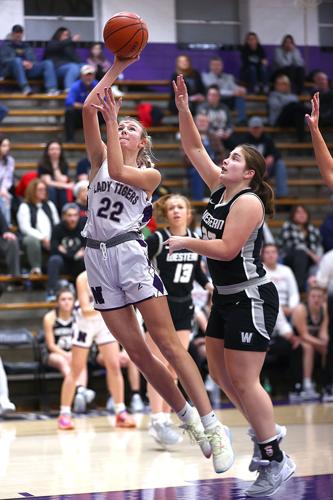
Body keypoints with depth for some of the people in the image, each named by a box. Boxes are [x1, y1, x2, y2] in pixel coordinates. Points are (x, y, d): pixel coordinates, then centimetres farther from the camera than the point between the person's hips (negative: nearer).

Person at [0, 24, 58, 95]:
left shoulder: (26, 45, 28)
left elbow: (32, 59, 17)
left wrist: (30, 63, -10)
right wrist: (22, 62, -15)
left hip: (27, 68, 4)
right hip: (12, 70, -4)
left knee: (48, 63, -17)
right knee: (17, 60, -38)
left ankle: (51, 89, -40)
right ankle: (25, 88, -50)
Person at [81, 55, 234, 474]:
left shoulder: (150, 174, 7)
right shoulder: (100, 159, 16)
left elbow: (118, 171, -14)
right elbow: (88, 108, 4)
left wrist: (113, 118, -10)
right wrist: (116, 68, 1)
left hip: (130, 252, -4)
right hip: (97, 256, 4)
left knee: (167, 342, -10)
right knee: (135, 351, 3)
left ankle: (212, 426, -11)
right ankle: (187, 416, 16)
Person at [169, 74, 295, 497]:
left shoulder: (248, 202, -16)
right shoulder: (219, 188, 8)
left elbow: (226, 249, -24)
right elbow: (194, 148, 11)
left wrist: (186, 243, -13)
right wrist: (183, 109, 2)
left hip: (252, 298, -9)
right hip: (225, 298, 9)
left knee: (243, 381, -11)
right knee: (219, 373, 13)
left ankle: (276, 460, -4)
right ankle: (263, 431, 27)